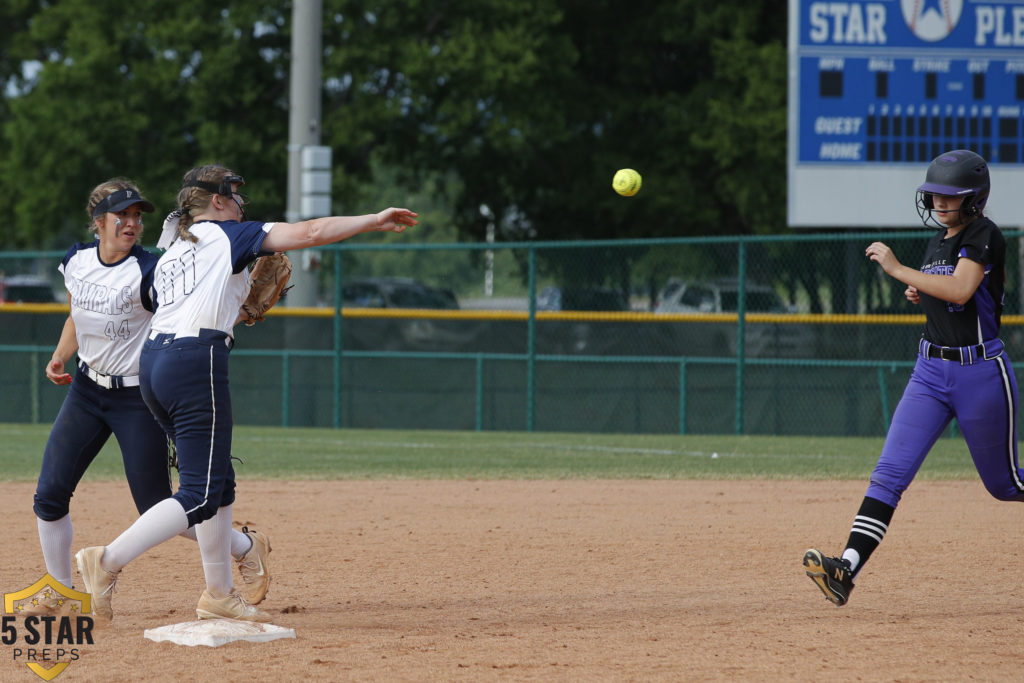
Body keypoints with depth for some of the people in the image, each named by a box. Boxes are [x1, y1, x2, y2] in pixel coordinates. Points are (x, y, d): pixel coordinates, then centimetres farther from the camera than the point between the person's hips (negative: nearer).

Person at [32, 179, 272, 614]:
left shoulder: (147, 273, -18)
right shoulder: (76, 261, 0)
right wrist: (59, 358, 1)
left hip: (138, 398, -5)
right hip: (86, 390, 6)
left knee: (156, 508, -3)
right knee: (49, 495, -1)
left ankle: (247, 547, 19)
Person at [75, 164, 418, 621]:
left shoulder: (170, 256, 26)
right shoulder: (228, 236, 6)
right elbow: (311, 232, 1)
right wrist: (374, 221, 8)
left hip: (152, 362, 9)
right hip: (196, 364, -9)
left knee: (219, 481, 17)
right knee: (200, 496, -10)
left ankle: (219, 595, 19)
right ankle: (108, 562, -21)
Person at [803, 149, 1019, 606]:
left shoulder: (984, 236, -12)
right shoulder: (938, 241, 12)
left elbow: (961, 291, -28)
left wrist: (898, 270, -26)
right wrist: (921, 294, 7)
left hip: (981, 373, -6)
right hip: (930, 371, 6)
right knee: (890, 471, -11)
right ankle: (847, 570, -23)